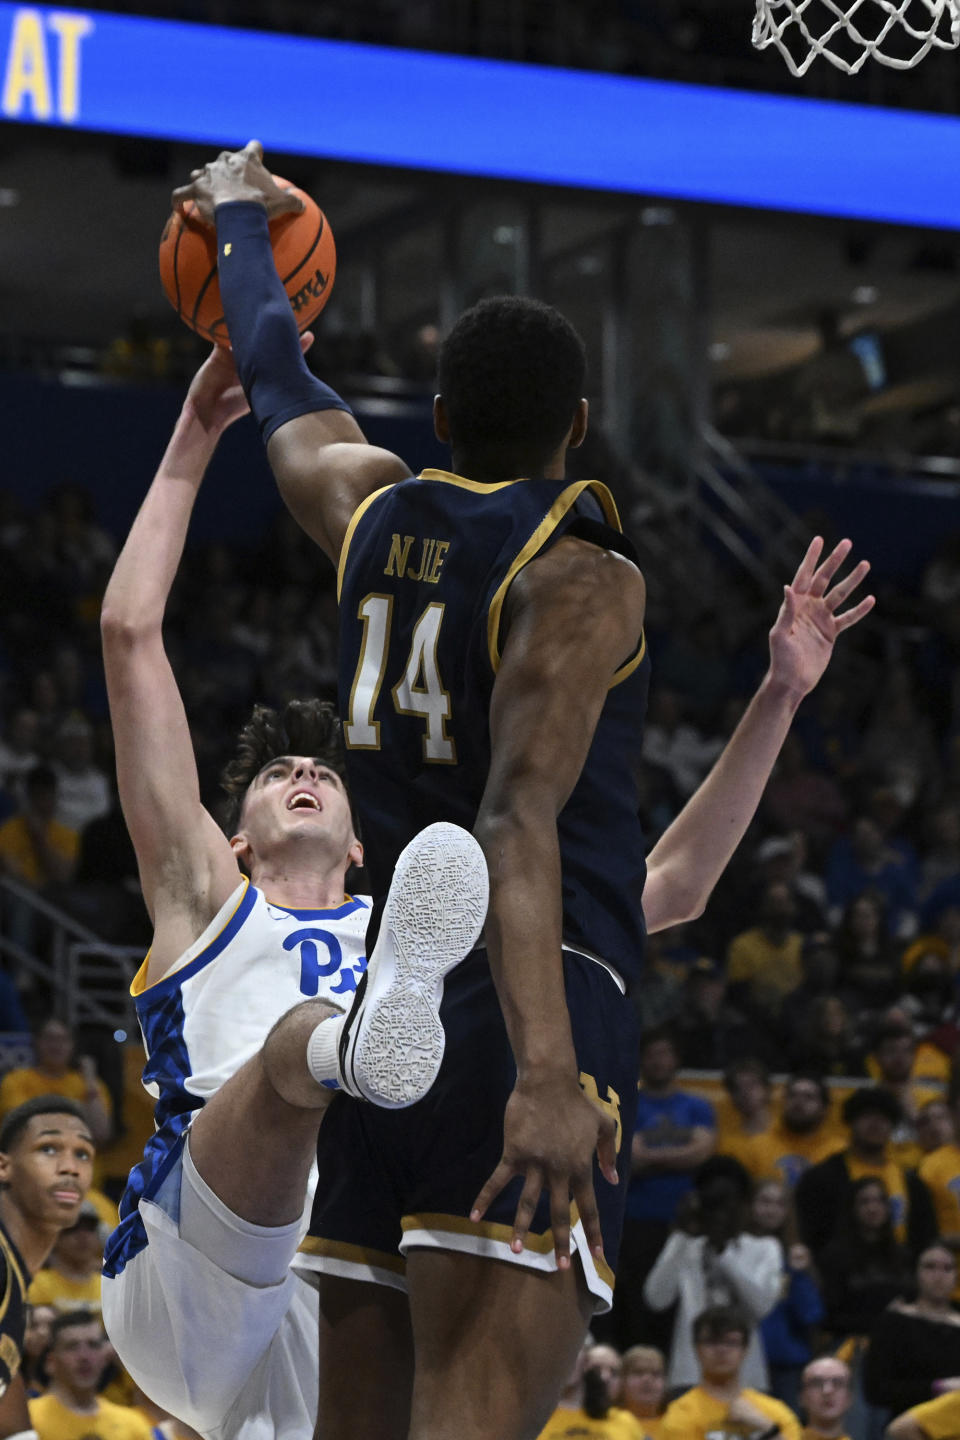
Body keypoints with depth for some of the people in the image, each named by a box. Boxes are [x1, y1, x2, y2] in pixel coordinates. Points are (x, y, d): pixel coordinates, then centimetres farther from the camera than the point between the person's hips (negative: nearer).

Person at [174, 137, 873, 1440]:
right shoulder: (582, 576, -6)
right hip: (525, 1019, -7)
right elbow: (517, 820, -19)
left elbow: (279, 380, 34)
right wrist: (545, 1075, -29)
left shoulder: (372, 511, 13)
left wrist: (241, 219, 55)